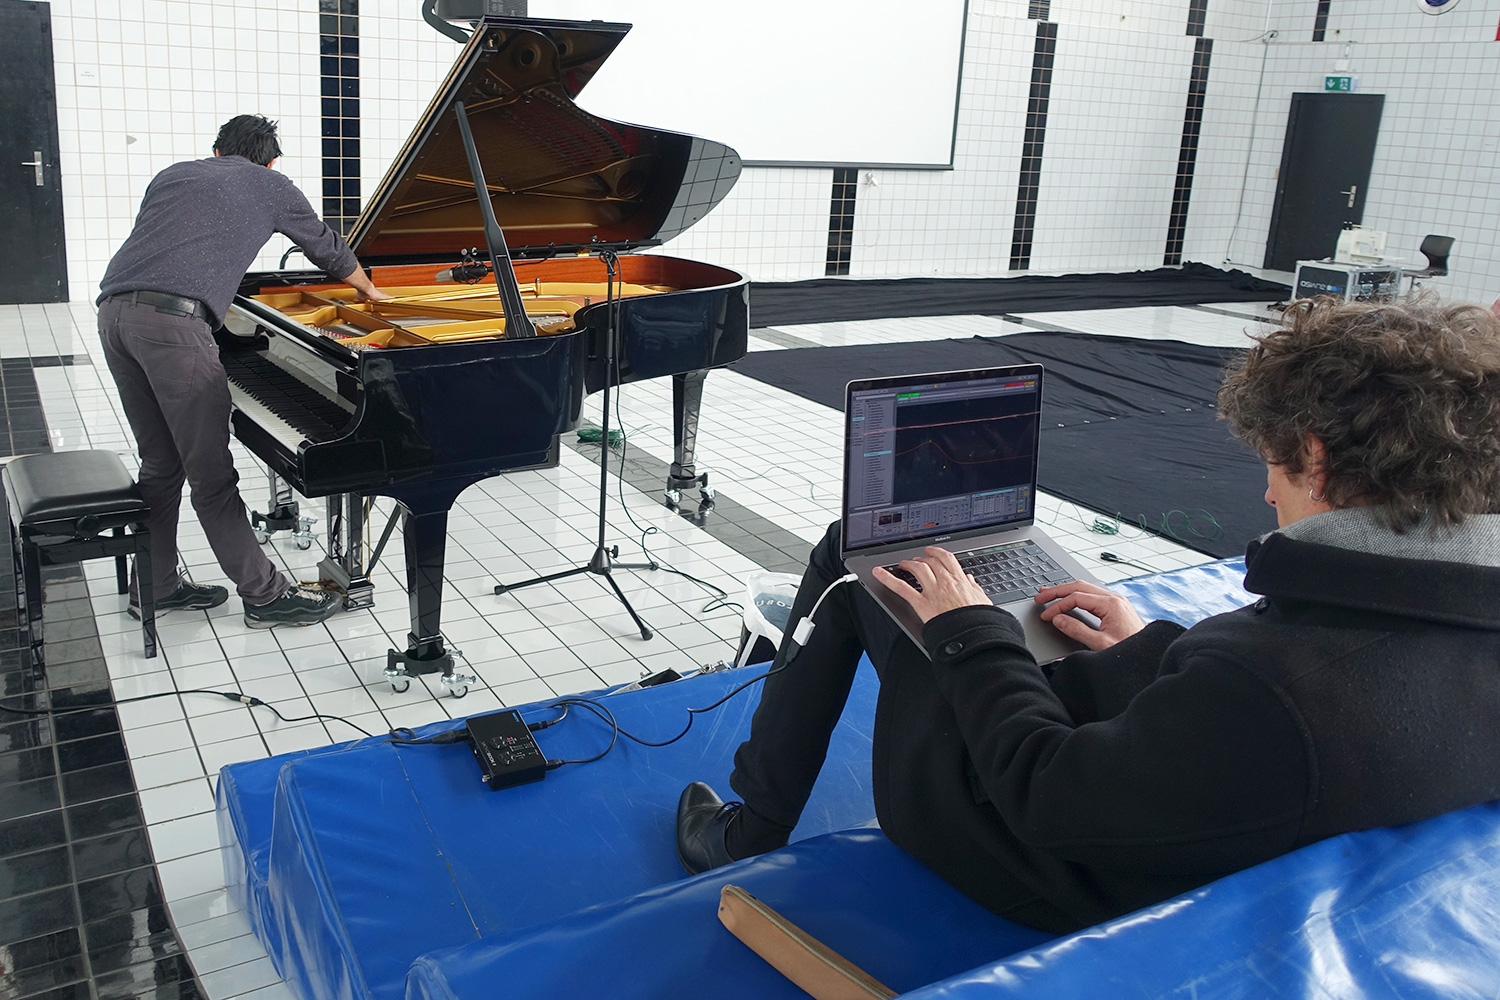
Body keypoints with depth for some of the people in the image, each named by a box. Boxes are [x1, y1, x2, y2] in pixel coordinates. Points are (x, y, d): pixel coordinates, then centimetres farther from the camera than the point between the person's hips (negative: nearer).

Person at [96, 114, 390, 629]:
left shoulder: (172, 176, 27)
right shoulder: (271, 185, 15)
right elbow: (327, 248, 28)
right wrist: (369, 290, 48)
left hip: (114, 309, 7)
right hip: (173, 318, -6)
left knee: (161, 463, 18)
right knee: (212, 475, -2)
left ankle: (155, 585, 27)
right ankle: (265, 595, 7)